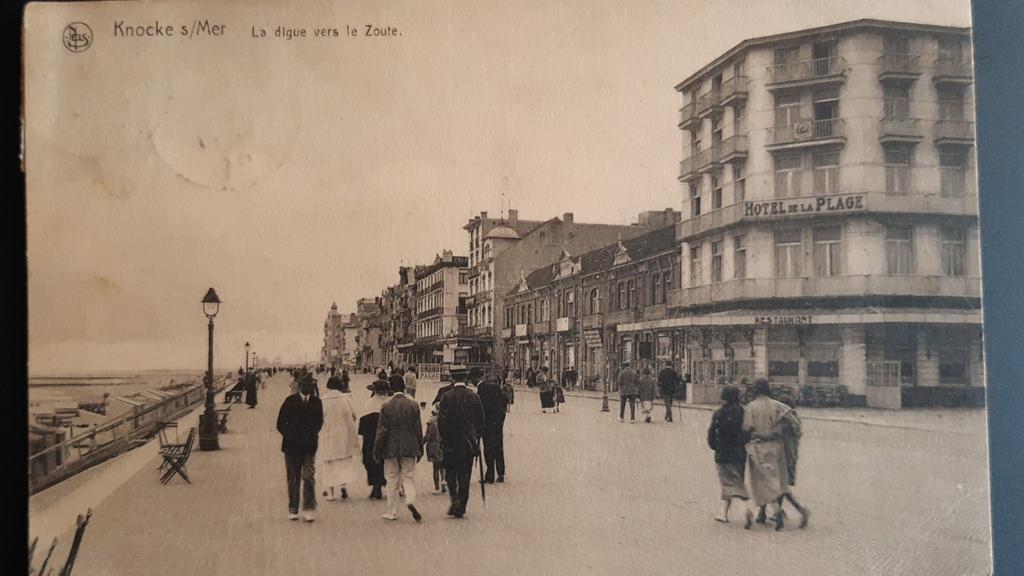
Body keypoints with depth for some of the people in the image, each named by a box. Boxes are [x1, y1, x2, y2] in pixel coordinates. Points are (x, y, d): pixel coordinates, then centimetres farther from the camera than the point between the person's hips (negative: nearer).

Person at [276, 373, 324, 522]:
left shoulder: (316, 402, 3)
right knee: (293, 479, 7)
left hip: (309, 446, 0)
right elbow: (281, 424, 0)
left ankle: (308, 510, -4)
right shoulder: (290, 401, -2)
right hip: (292, 446, 0)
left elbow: (319, 422, 6)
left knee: (309, 477, -8)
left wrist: (311, 436, -10)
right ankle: (293, 510, 16)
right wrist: (291, 437, -11)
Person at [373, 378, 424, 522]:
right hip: (410, 448, 1)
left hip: (391, 448, -1)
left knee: (392, 480, 9)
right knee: (409, 476, 11)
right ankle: (411, 500, -15)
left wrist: (377, 451, 1)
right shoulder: (414, 404, -3)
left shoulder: (386, 406, -10)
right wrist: (420, 449, 12)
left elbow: (382, 430, -7)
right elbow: (418, 428, 2)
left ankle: (392, 512, 14)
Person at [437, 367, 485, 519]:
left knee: (450, 473, 13)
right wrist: (476, 437, 14)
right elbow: (481, 420, 3)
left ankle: (455, 499, -7)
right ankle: (460, 508, 9)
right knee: (465, 475, 7)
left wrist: (444, 438, 4)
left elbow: (441, 420, -8)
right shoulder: (474, 397, -1)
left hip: (451, 443, -2)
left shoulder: (447, 397, -9)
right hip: (469, 443, 2)